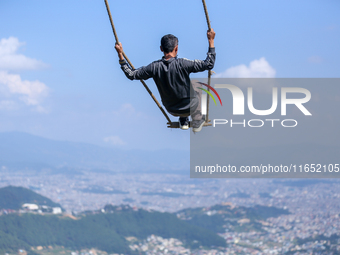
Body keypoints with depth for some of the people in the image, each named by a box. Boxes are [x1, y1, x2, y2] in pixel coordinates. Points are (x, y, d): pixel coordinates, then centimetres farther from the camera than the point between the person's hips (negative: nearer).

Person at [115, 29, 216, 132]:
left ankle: (183, 122, 39)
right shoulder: (182, 64, -30)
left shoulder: (155, 67, -20)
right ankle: (197, 122, 32)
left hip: (172, 110, 3)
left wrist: (120, 55, -5)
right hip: (190, 107, -3)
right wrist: (211, 41, -22)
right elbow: (208, 64, -25)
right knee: (196, 86, 30)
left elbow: (131, 74, -8)